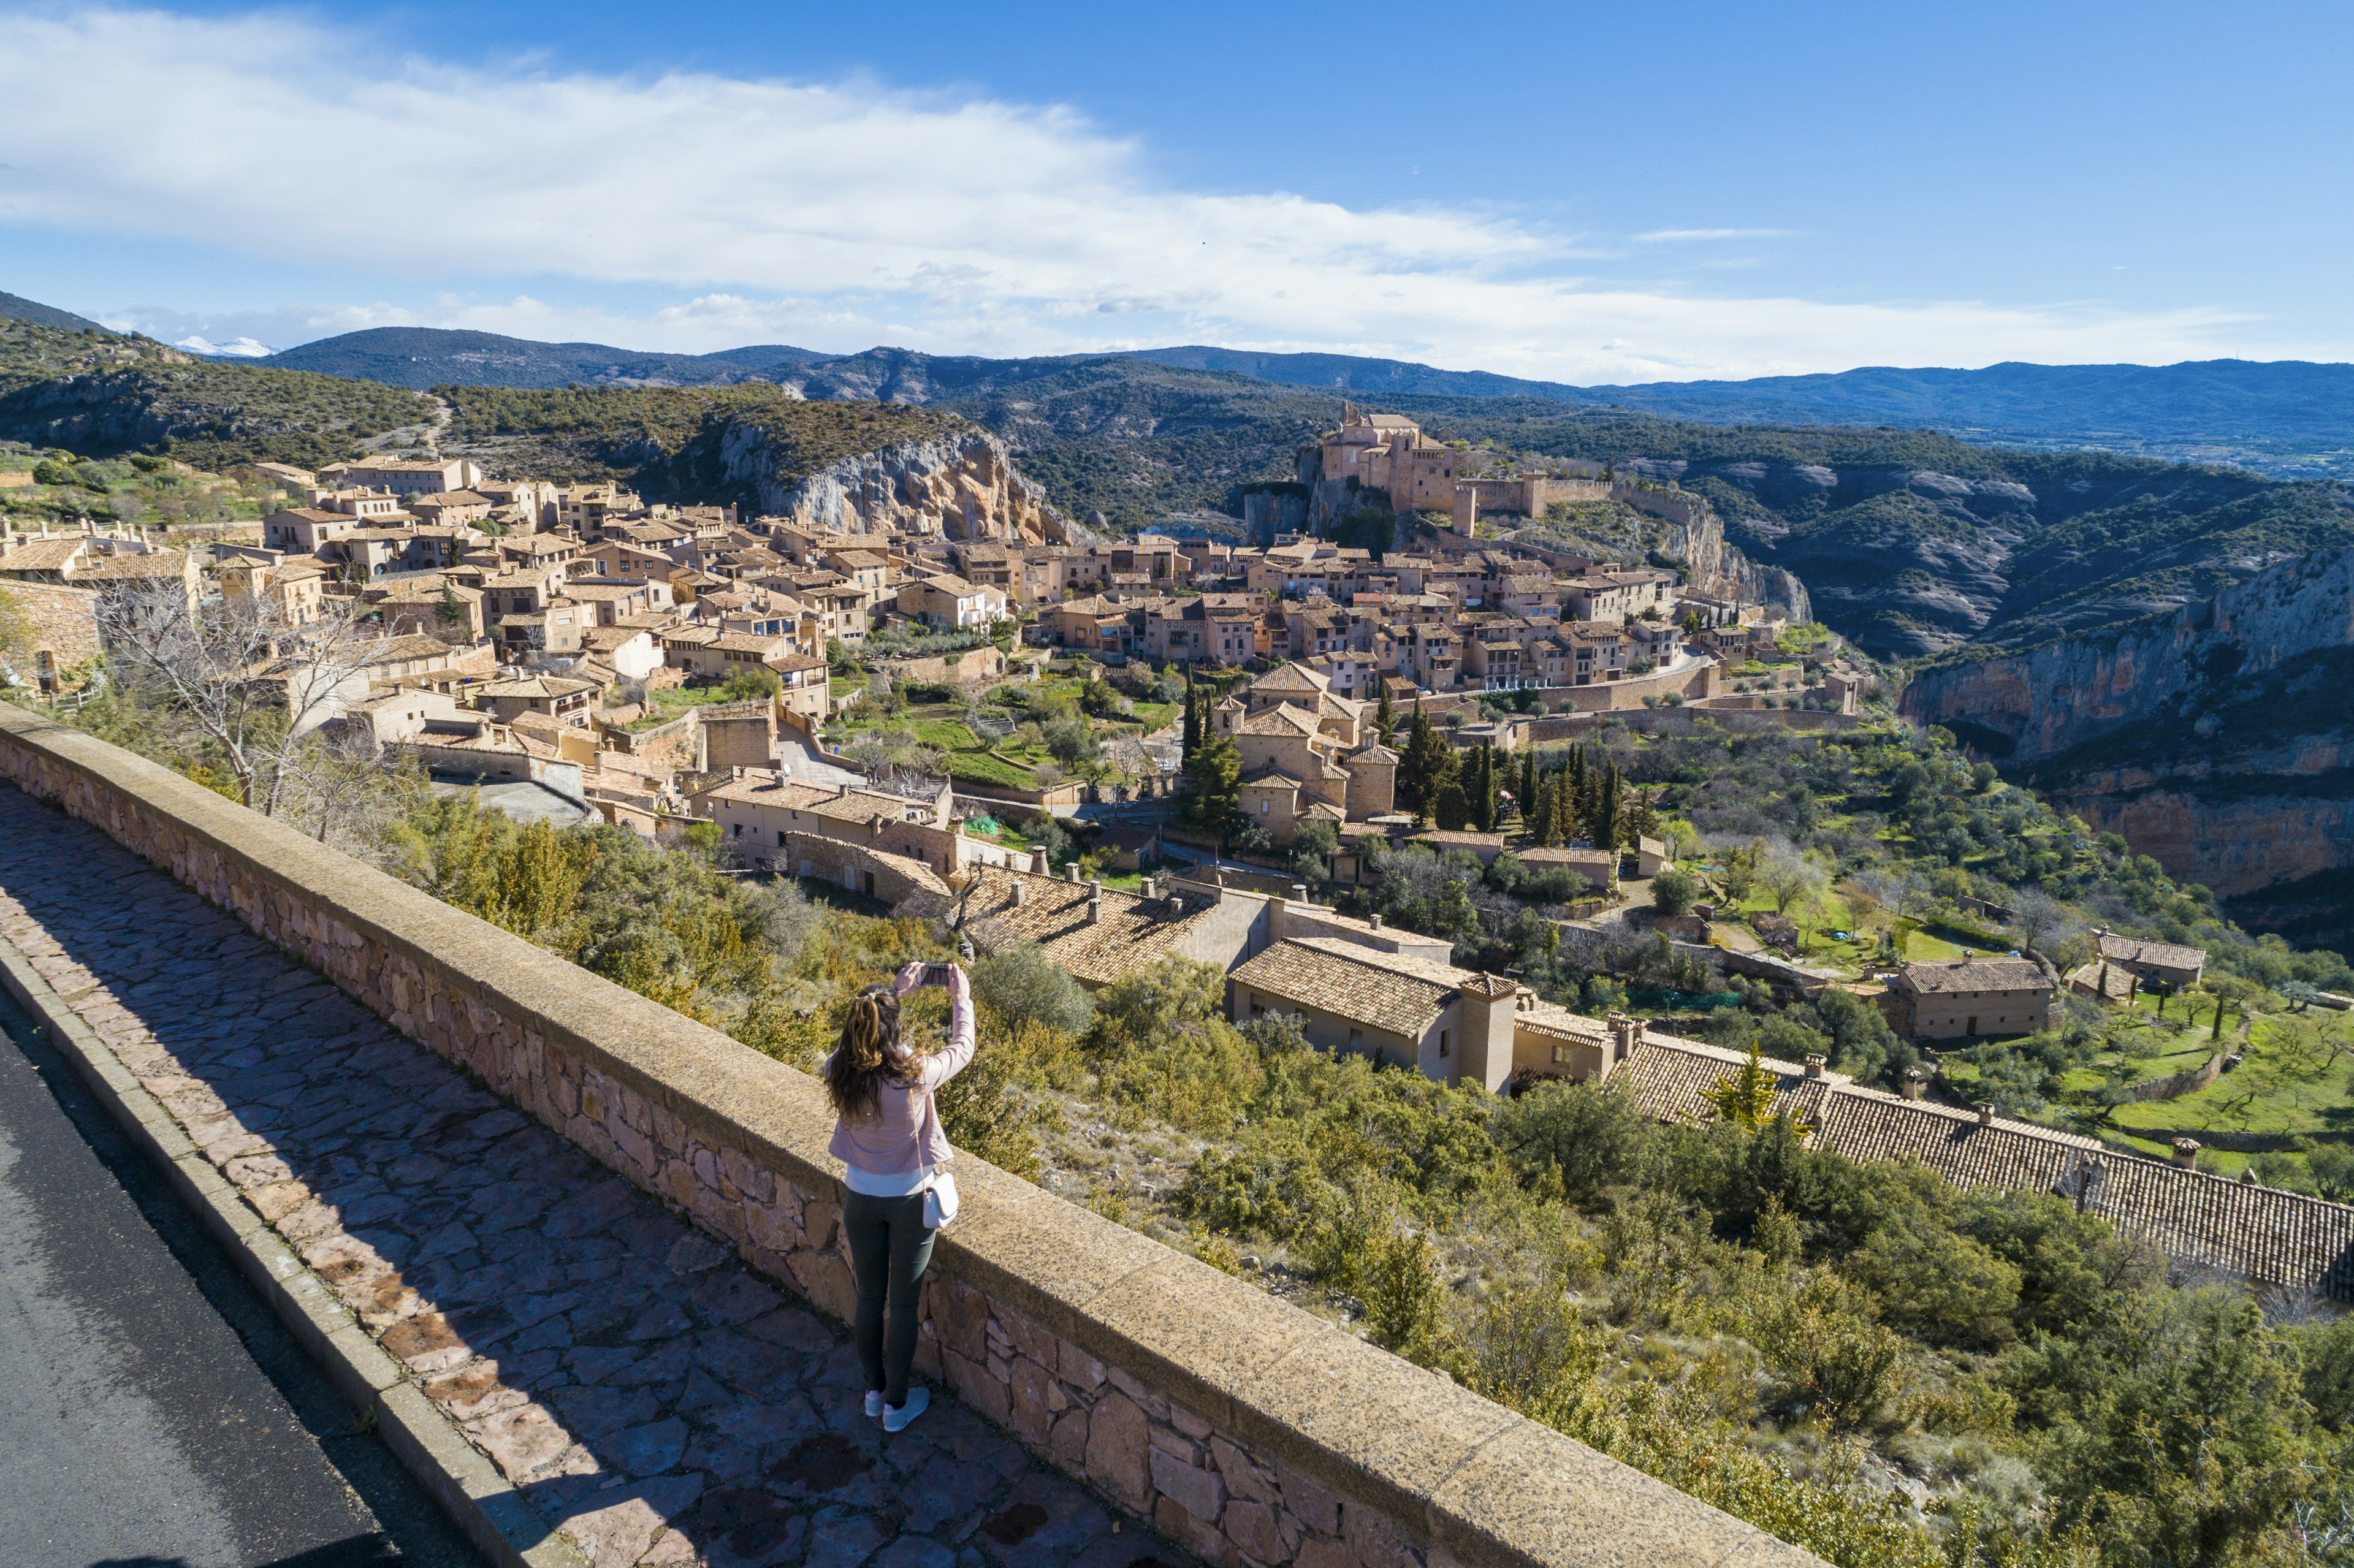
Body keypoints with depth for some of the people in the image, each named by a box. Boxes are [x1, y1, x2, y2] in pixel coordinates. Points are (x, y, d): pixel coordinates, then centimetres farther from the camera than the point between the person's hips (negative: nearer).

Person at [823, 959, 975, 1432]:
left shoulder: (839, 1073, -19)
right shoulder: (914, 1077, -29)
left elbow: (856, 1036, 6)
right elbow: (962, 1048, -9)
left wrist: (894, 991, 11)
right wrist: (961, 998, 5)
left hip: (861, 1200, 3)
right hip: (909, 1202, -3)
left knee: (870, 1298, 21)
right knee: (903, 1305, 14)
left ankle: (874, 1391, 40)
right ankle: (897, 1404, 30)